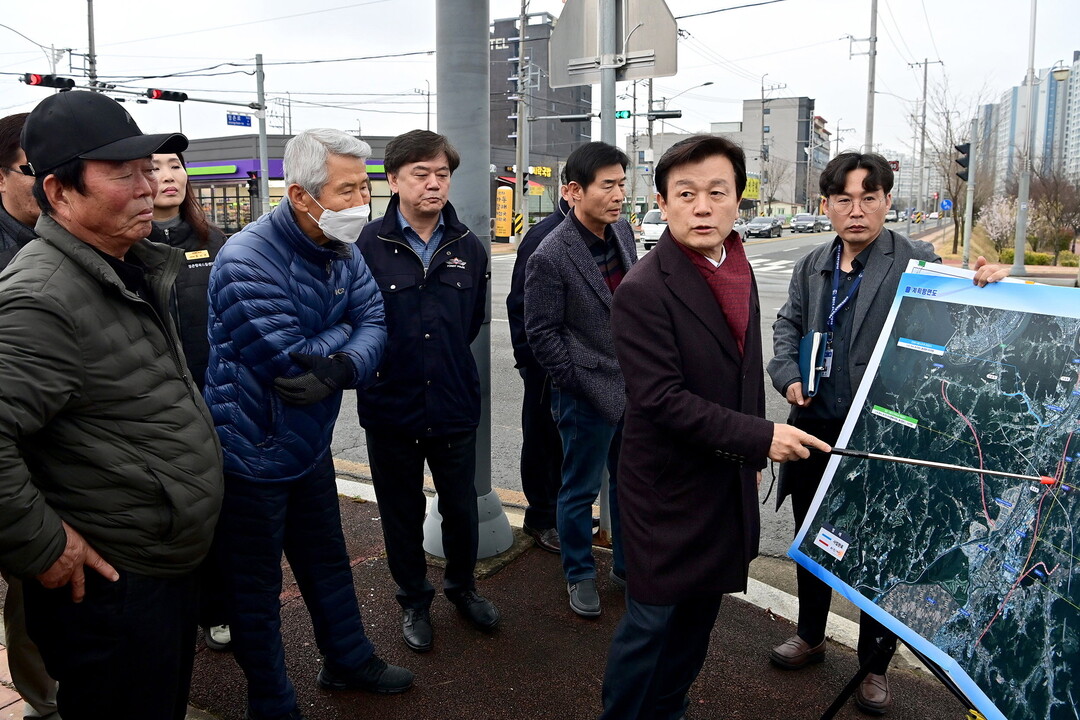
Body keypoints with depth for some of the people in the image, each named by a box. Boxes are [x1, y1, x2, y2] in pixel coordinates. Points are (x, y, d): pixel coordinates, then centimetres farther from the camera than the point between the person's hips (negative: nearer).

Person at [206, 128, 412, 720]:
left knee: (328, 562, 24)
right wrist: (343, 332, -12)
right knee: (258, 587, 12)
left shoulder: (342, 251, -1)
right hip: (254, 452, -7)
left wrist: (344, 366, -30)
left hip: (310, 443, 8)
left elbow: (373, 323, -8)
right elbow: (290, 361, -30)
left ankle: (349, 661, 46)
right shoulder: (247, 261, -27)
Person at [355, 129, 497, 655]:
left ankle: (462, 586, 42)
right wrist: (372, 365, 0)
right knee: (402, 512, 15)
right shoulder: (367, 246, -12)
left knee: (461, 508, 16)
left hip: (455, 405, 3)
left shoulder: (469, 248, 1)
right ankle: (414, 600, 37)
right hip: (390, 408, -2)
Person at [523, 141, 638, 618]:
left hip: (633, 387, 7)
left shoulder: (623, 234, 3)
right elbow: (541, 333, -14)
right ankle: (580, 575, 30)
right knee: (580, 492, 11)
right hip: (589, 396, -6)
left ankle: (627, 564, 38)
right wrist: (575, 382, -12)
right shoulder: (551, 257, -18)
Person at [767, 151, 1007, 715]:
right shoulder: (812, 266, 7)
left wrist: (983, 286, -34)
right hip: (815, 428, 5)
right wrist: (788, 375, -2)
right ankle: (809, 636, 41)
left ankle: (875, 664, 30)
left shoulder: (917, 262, -9)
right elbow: (787, 324, 14)